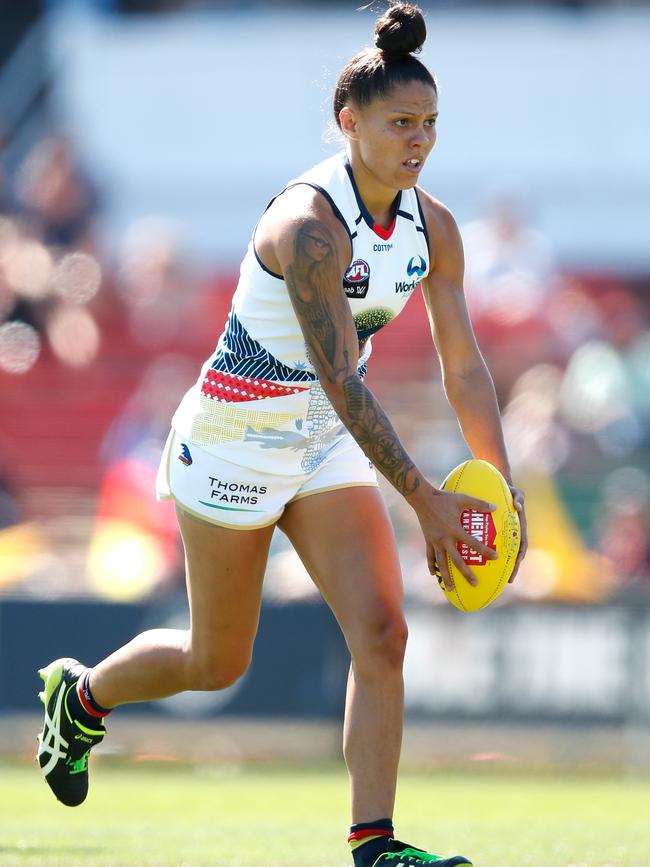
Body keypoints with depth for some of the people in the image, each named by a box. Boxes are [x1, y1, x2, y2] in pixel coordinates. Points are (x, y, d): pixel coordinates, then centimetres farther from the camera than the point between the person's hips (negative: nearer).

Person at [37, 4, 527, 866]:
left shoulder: (432, 228, -4)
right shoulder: (308, 224, -28)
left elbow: (463, 364, 1)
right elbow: (340, 380, -30)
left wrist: (502, 489, -8)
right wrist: (425, 498, -32)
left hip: (329, 442, 6)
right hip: (236, 438, -6)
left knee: (381, 634, -11)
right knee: (216, 664, 8)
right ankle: (80, 692, 37)